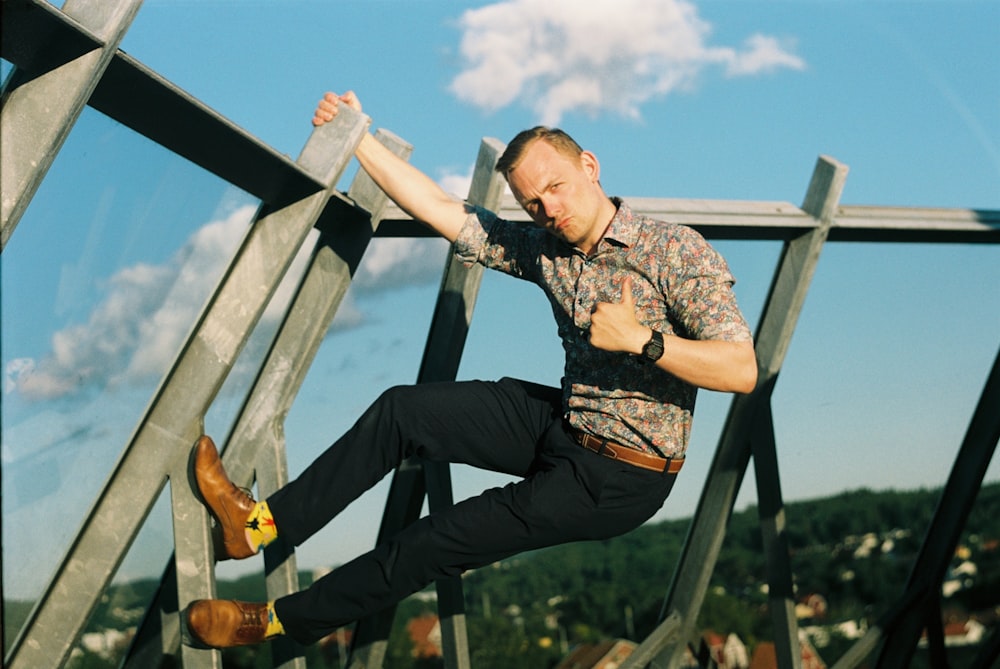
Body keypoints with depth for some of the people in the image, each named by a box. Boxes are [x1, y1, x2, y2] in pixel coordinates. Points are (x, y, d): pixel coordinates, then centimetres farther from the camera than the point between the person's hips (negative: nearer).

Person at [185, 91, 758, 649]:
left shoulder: (676, 251, -17)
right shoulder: (545, 251, 2)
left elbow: (742, 370, -22)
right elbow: (439, 208, 3)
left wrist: (642, 341, -29)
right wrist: (358, 139, -2)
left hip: (622, 476, -7)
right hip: (562, 422, 7)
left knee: (446, 539, -11)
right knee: (402, 410, 0)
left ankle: (282, 621, 2)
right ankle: (263, 521, 8)